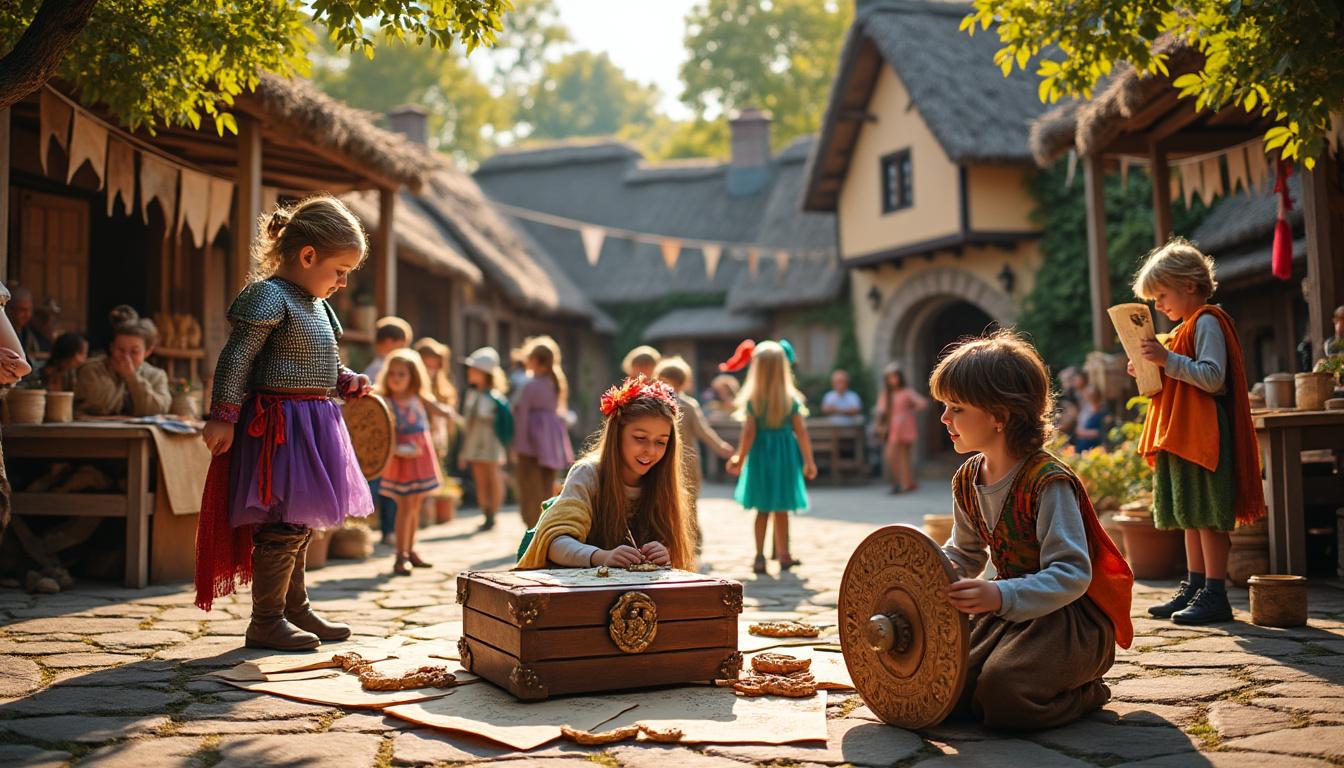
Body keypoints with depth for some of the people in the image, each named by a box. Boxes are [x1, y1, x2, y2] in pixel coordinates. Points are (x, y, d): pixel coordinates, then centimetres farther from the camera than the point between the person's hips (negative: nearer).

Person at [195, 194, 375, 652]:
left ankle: (295, 608, 29)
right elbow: (236, 359, -18)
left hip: (311, 424, 10)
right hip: (280, 424, -10)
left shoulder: (316, 304, 17)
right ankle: (266, 620, 5)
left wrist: (347, 382, 12)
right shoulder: (269, 297, -14)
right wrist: (223, 418, -21)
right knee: (283, 524, -6)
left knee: (301, 525, 17)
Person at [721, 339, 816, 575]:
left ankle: (760, 557, 6)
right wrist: (809, 461, 3)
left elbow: (749, 433, -10)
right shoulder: (792, 399, -5)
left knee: (762, 510, 10)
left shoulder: (752, 400, -7)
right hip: (785, 454, 0)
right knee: (781, 510, 11)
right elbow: (801, 432, -4)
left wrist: (739, 460, -1)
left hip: (760, 454, 0)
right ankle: (783, 555, 17)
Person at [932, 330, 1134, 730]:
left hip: (1074, 615, -7)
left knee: (1001, 691, -30)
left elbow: (1071, 575, -27)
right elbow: (964, 555, 19)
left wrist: (1001, 596, -41)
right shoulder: (967, 482, 4)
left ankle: (1081, 694, 2)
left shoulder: (1048, 482, -21)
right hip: (1013, 610, 7)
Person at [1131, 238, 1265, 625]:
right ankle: (1195, 587, 18)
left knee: (1208, 515, -7)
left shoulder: (1207, 322, -10)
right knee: (1190, 514, 12)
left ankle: (1215, 595, -4)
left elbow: (1213, 377, -21)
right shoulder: (1187, 327, 20)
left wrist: (1169, 360, -24)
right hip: (1184, 436, 10)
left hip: (1206, 436, -10)